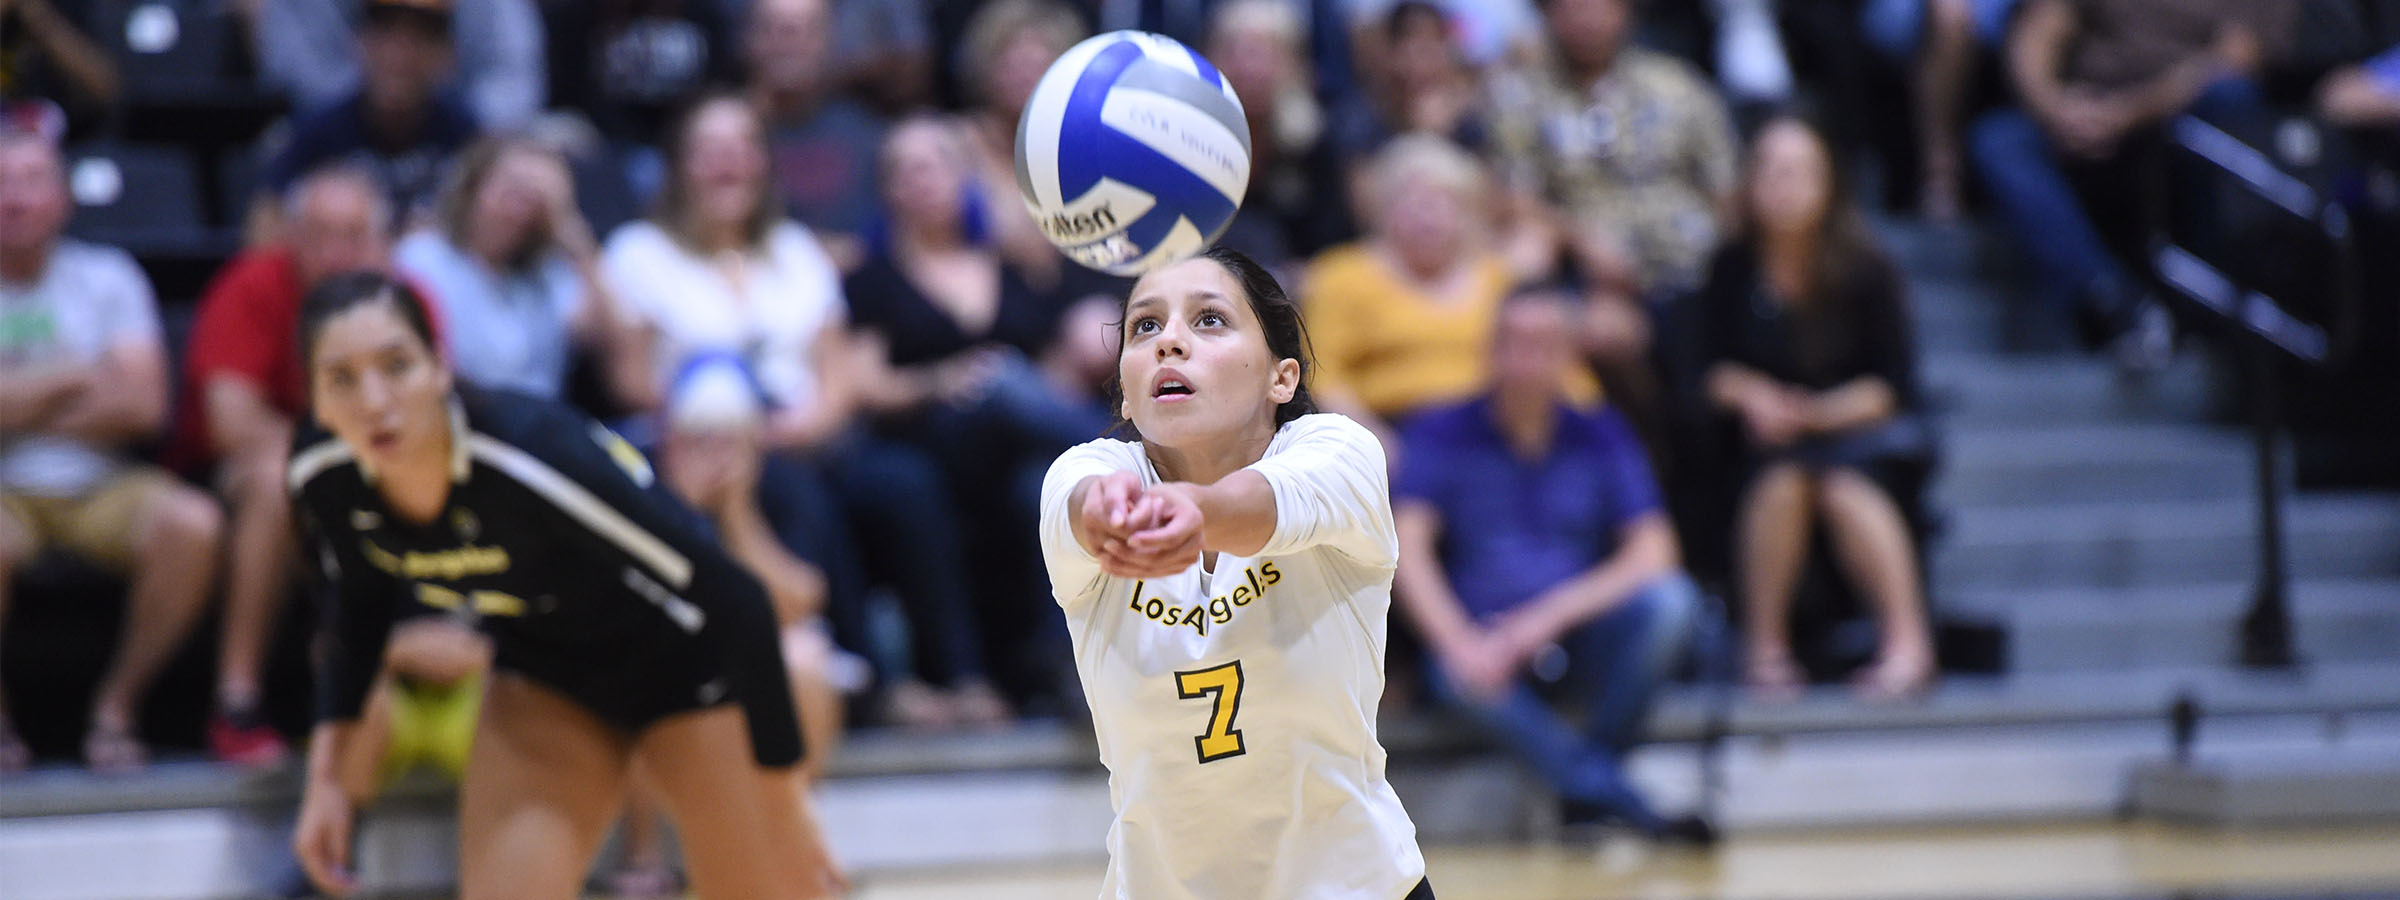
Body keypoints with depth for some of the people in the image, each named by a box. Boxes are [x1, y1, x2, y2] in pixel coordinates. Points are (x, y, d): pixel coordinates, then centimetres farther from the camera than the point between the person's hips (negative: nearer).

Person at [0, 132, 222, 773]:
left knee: (192, 524, -30)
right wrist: (73, 378, -4)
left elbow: (143, 404, -4)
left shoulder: (107, 277, 9)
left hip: (99, 486, 2)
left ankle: (115, 708, -11)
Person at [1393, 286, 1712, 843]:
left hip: (1582, 640, 2)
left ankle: (1584, 788, -20)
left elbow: (1652, 555, -3)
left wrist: (1550, 615, -17)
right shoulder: (1442, 435, 3)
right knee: (1461, 677, -38)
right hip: (1485, 640, -2)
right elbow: (1409, 551, -9)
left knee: (1671, 602, -28)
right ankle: (1618, 799, -40)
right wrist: (1460, 644, -26)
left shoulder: (1601, 437, 8)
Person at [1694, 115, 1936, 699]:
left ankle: (1908, 644, -34)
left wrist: (1821, 412, -17)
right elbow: (1714, 370, 4)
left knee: (1844, 486, -35)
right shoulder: (1733, 272, 0)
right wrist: (1752, 396, -17)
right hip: (1767, 433, 1)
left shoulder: (1863, 272, -5)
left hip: (1856, 426, -1)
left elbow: (1895, 383, -4)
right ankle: (1764, 647, -24)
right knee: (1783, 480, -33)